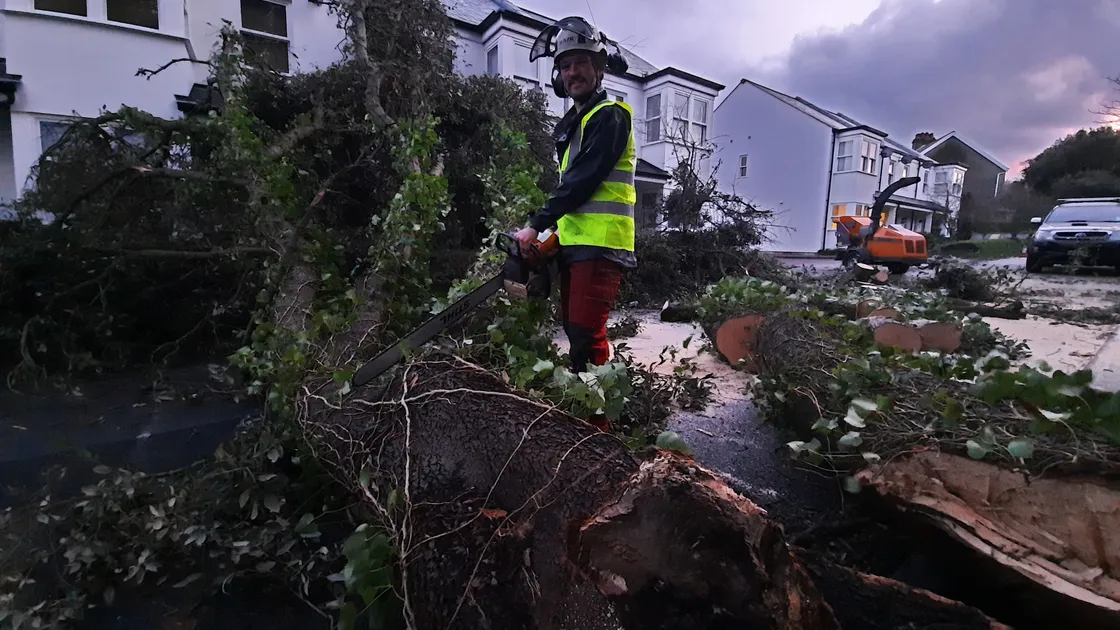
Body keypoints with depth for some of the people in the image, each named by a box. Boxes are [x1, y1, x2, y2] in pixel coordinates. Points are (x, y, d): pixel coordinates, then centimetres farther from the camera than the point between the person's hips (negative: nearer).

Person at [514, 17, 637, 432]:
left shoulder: (609, 117, -6)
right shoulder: (571, 125, 21)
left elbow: (583, 180, -17)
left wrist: (536, 224, -14)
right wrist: (554, 227, 13)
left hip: (600, 245, -9)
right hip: (574, 243, 9)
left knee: (586, 335, -13)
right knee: (575, 331, 12)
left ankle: (598, 425, -5)